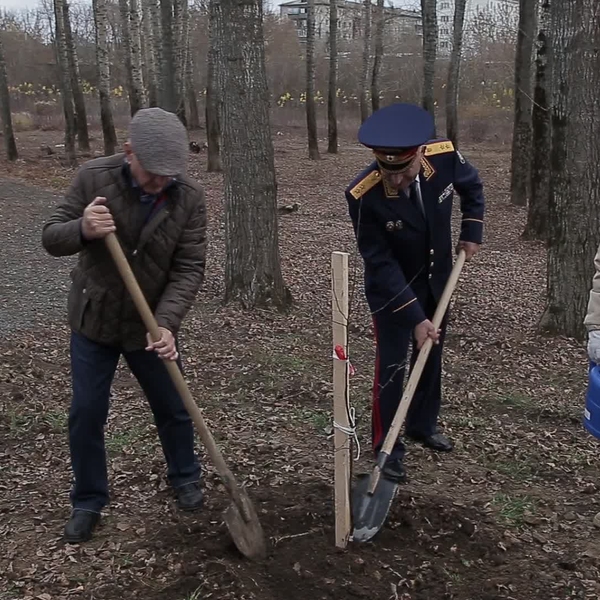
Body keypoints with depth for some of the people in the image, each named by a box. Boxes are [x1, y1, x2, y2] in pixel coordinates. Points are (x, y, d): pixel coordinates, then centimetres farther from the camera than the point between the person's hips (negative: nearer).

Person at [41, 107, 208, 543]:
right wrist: (82, 229, -35)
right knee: (86, 414, 6)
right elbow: (51, 238, -12)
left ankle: (185, 477, 40)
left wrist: (166, 322, -30)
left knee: (173, 409, 13)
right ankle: (88, 501, 27)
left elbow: (190, 269, -17)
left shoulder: (191, 198, -16)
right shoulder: (93, 177, -15)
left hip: (151, 325, 0)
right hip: (93, 321, 0)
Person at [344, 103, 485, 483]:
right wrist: (414, 317, -27)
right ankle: (388, 446, 15)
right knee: (392, 366, -1)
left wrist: (472, 232, -4)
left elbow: (472, 186, 3)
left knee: (431, 357, 18)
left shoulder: (445, 155, -23)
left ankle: (424, 425, 39)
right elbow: (381, 263, -27)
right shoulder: (363, 195, -33)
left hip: (437, 281, 5)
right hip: (391, 288, -5)